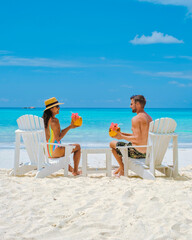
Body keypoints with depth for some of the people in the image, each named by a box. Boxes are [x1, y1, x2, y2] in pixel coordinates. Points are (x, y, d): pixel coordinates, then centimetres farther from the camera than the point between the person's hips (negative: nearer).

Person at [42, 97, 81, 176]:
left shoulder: (44, 119, 6)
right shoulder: (54, 121, -21)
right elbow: (58, 138, -22)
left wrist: (69, 127, 16)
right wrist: (69, 127, -16)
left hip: (46, 151, 8)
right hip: (54, 152, -8)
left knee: (63, 147, 39)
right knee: (77, 147, 11)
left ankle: (70, 168, 53)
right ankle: (75, 171, 17)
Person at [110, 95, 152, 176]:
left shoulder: (136, 119, -19)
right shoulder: (149, 117, 9)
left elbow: (137, 139, -24)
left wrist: (122, 137, -10)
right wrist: (123, 134, 16)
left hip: (138, 152, -9)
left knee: (112, 144, 10)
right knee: (126, 145, 34)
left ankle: (122, 169, 20)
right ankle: (121, 167, 37)